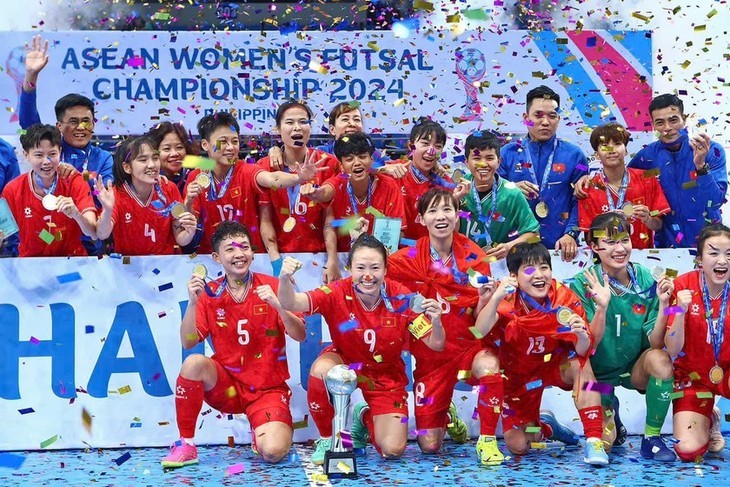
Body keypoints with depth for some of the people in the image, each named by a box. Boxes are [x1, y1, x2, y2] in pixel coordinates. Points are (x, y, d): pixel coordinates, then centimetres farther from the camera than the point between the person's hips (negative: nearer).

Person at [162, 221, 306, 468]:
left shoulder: (271, 287, -4)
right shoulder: (209, 293, 0)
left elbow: (300, 336, -10)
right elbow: (188, 343, -8)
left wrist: (277, 305, -27)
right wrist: (193, 303, -22)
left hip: (268, 389, -1)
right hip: (227, 385, 2)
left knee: (273, 452, -26)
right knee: (194, 363, -30)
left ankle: (261, 431, 13)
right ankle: (185, 445, -15)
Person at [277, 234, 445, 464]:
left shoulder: (401, 298, -21)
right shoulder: (337, 293, -23)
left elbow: (435, 345, -18)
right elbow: (291, 303, -36)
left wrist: (436, 322, -40)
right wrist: (285, 279, -58)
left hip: (386, 374, 1)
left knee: (392, 450, -11)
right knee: (321, 369, -36)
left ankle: (365, 418, 26)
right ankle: (326, 439, -8)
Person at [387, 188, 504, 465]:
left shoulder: (474, 256, -5)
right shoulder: (409, 259, -6)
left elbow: (480, 317, -6)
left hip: (470, 343, -1)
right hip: (430, 355, 1)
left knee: (488, 366, -39)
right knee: (429, 446, 0)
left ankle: (487, 439, -15)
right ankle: (447, 415, 38)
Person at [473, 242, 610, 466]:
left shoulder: (565, 298, -21)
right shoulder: (508, 301, -24)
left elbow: (582, 351, -22)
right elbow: (480, 331, -41)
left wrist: (582, 334, -45)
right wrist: (495, 298, -57)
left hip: (555, 366, 0)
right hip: (518, 375, 0)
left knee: (581, 364, -33)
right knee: (517, 447, -3)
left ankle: (594, 441, -27)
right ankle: (544, 424, 33)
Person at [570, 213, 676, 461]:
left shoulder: (646, 280, -12)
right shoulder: (583, 284, -16)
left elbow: (656, 343, -15)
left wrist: (663, 304, -32)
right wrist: (602, 307, -38)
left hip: (636, 368, 1)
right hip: (599, 372, -1)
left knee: (660, 360, -32)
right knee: (603, 442, -15)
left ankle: (651, 438, -13)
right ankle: (608, 411, 24)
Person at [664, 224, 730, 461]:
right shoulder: (684, 286, -14)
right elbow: (672, 350, -16)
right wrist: (680, 311, -30)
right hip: (693, 376, 0)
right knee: (688, 450, -15)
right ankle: (708, 421, 19)